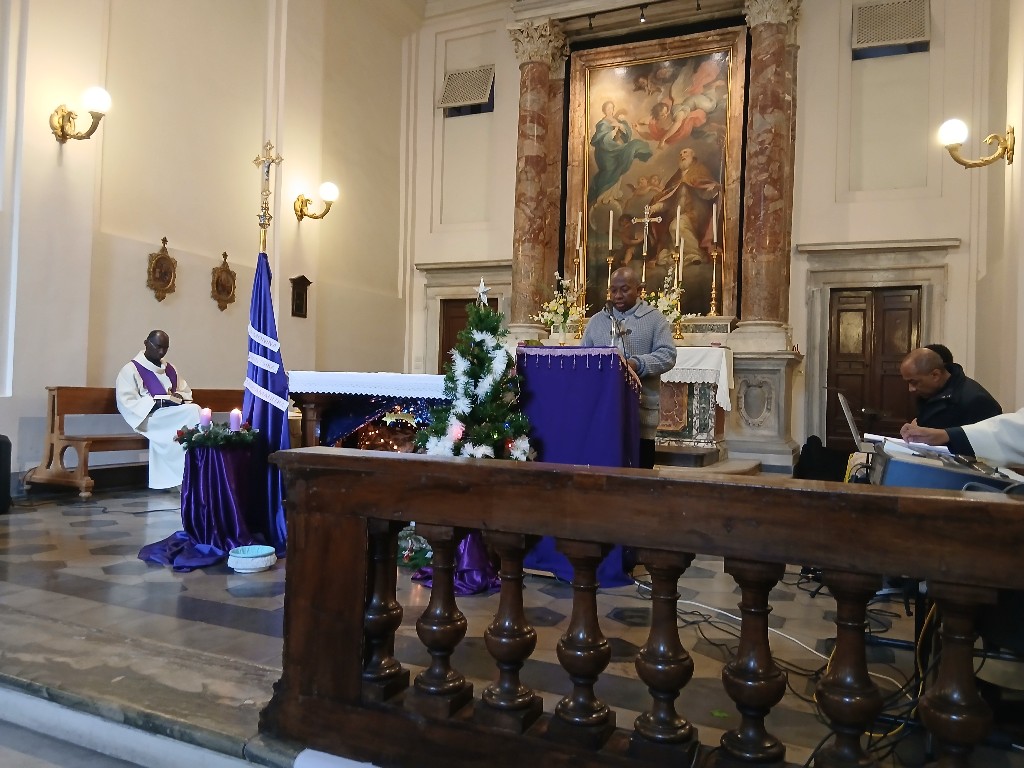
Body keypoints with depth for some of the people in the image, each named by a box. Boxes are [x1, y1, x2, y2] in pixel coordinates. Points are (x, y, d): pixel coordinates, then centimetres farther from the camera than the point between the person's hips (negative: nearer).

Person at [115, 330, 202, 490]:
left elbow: (186, 391, 22)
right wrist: (155, 402, -18)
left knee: (194, 410, -29)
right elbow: (127, 403, -7)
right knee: (192, 412, -29)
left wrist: (179, 397, -2)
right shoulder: (131, 370, 2)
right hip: (150, 418, -6)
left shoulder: (170, 370, 21)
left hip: (174, 416, 6)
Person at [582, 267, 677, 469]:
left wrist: (636, 364, -22)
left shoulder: (655, 319, 3)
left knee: (640, 466, 3)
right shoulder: (596, 320, 15)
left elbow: (667, 355, -7)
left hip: (641, 408, -3)